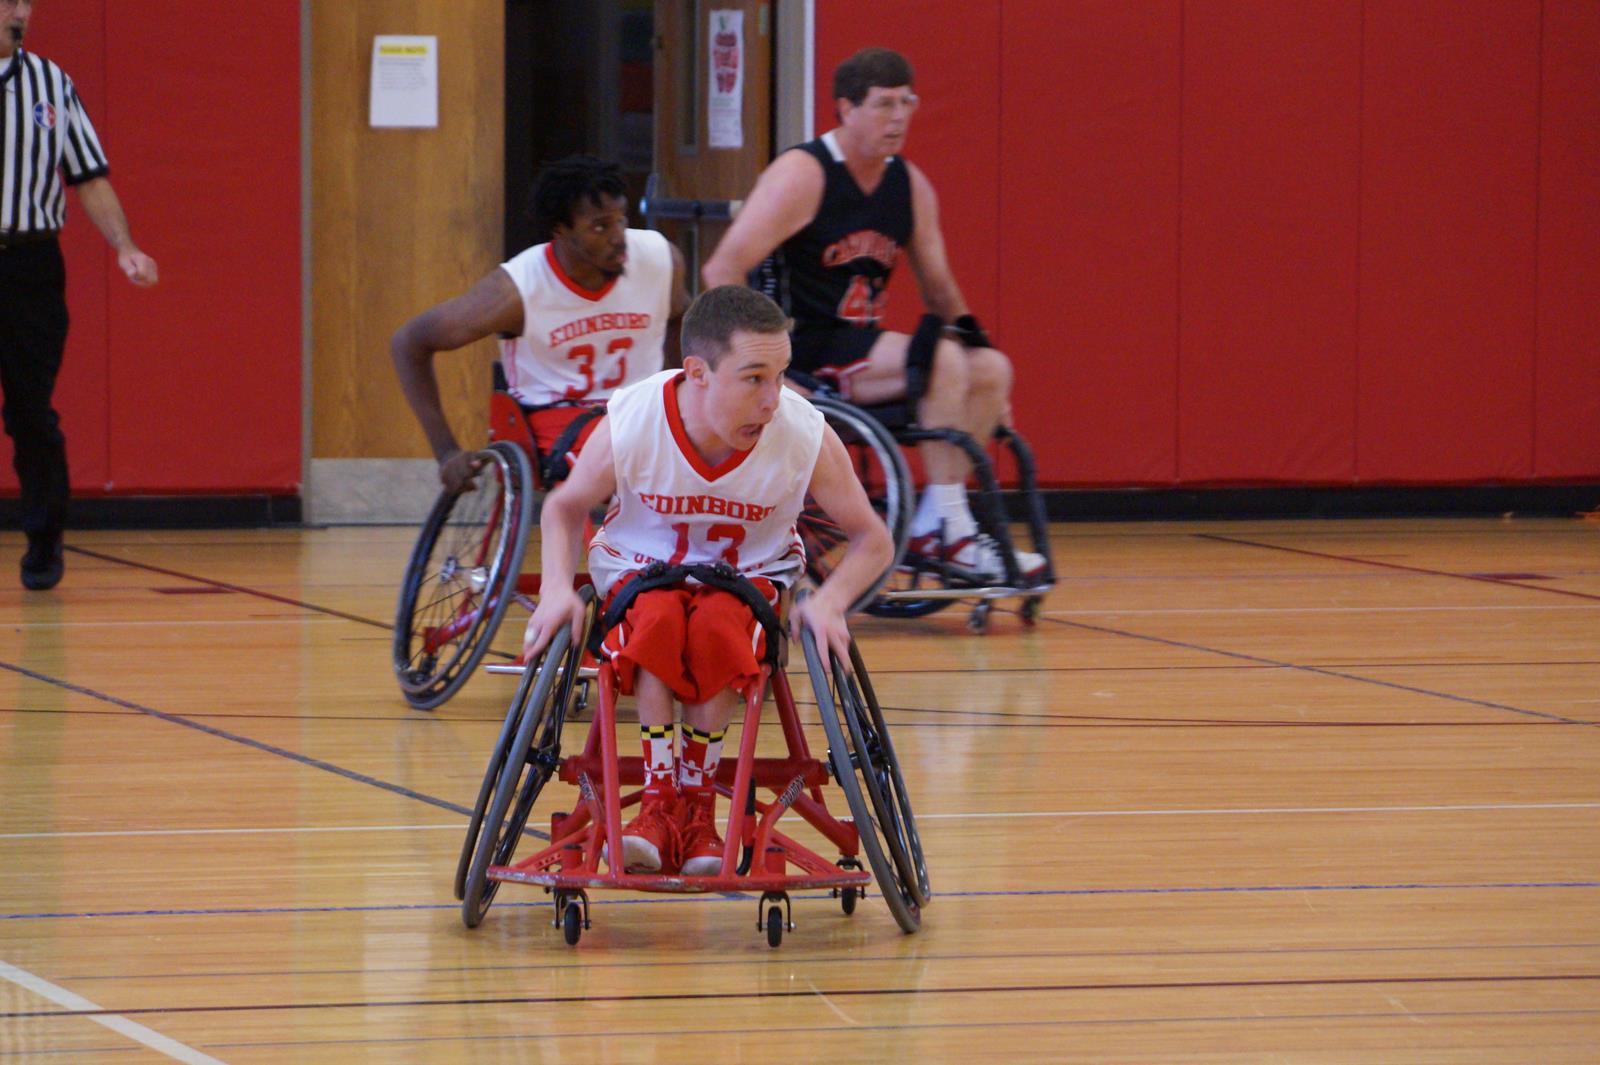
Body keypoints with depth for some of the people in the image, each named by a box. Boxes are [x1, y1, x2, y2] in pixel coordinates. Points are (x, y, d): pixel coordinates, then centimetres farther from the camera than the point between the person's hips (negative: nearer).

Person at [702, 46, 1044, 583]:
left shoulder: (910, 186, 11)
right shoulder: (804, 175, -12)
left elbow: (937, 282, 21)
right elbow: (722, 270, -16)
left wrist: (966, 330, 0)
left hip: (859, 346, 8)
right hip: (803, 353, -8)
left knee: (991, 369, -7)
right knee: (941, 361, -26)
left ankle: (931, 528, -7)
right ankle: (949, 531, -22)